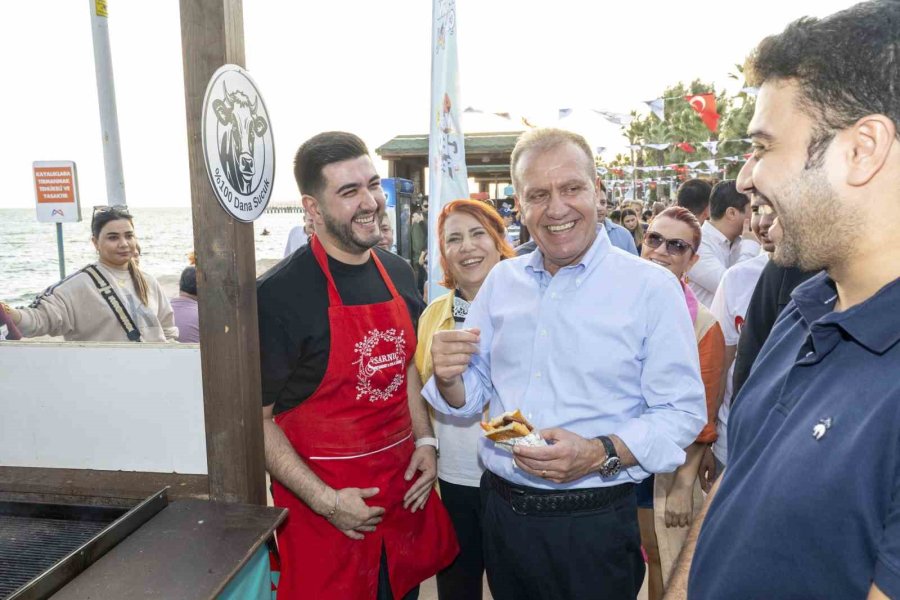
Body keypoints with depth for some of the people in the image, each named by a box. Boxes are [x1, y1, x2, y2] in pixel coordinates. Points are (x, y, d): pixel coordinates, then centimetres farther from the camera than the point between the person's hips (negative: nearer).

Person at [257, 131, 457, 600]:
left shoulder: (398, 273, 2)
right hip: (325, 501, -5)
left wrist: (425, 442, 2)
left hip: (403, 489, 6)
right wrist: (324, 500, -17)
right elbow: (255, 418, -13)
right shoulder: (278, 294, -17)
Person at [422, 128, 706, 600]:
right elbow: (472, 396, 9)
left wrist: (600, 454, -26)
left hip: (593, 523, -4)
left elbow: (682, 412, -12)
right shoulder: (501, 281, 3)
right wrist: (449, 379, -13)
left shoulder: (651, 287, -10)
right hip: (500, 508, 4)